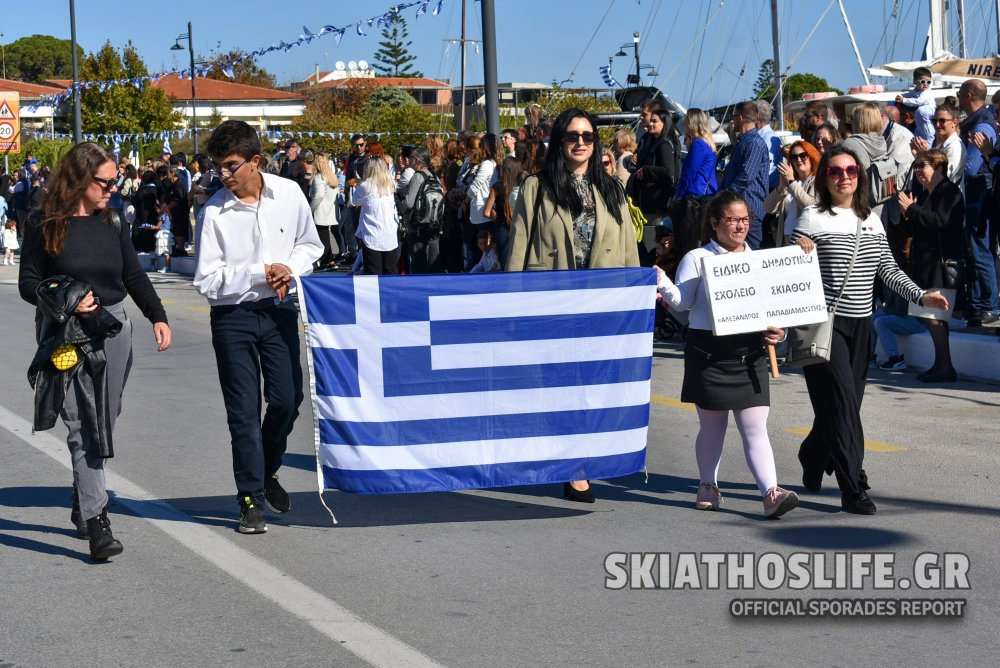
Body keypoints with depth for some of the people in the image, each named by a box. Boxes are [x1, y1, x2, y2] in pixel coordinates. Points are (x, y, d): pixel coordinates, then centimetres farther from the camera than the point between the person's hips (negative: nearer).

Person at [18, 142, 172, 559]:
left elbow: (135, 276, 12)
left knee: (104, 424, 9)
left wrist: (157, 317, -1)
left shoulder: (112, 224, 8)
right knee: (82, 428, -10)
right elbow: (28, 283, -2)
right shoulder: (44, 226, -5)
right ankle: (96, 522, -13)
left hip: (113, 327, 5)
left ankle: (82, 504, 28)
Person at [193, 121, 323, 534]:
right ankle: (250, 497, 12)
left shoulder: (289, 194, -3)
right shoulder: (214, 212, -12)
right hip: (233, 317, -2)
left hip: (279, 311, 3)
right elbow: (207, 280, -13)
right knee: (243, 411, 1)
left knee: (287, 398, 3)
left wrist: (290, 269, -9)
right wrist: (261, 273, -18)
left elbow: (310, 244, 12)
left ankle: (268, 472, 30)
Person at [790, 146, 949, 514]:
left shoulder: (871, 220, 13)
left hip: (860, 325, 6)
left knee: (846, 402, 11)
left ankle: (813, 464, 34)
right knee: (841, 401, -12)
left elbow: (888, 270, 15)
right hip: (825, 323, -6)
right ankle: (853, 489, -12)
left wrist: (921, 296, 4)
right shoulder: (813, 219, -5)